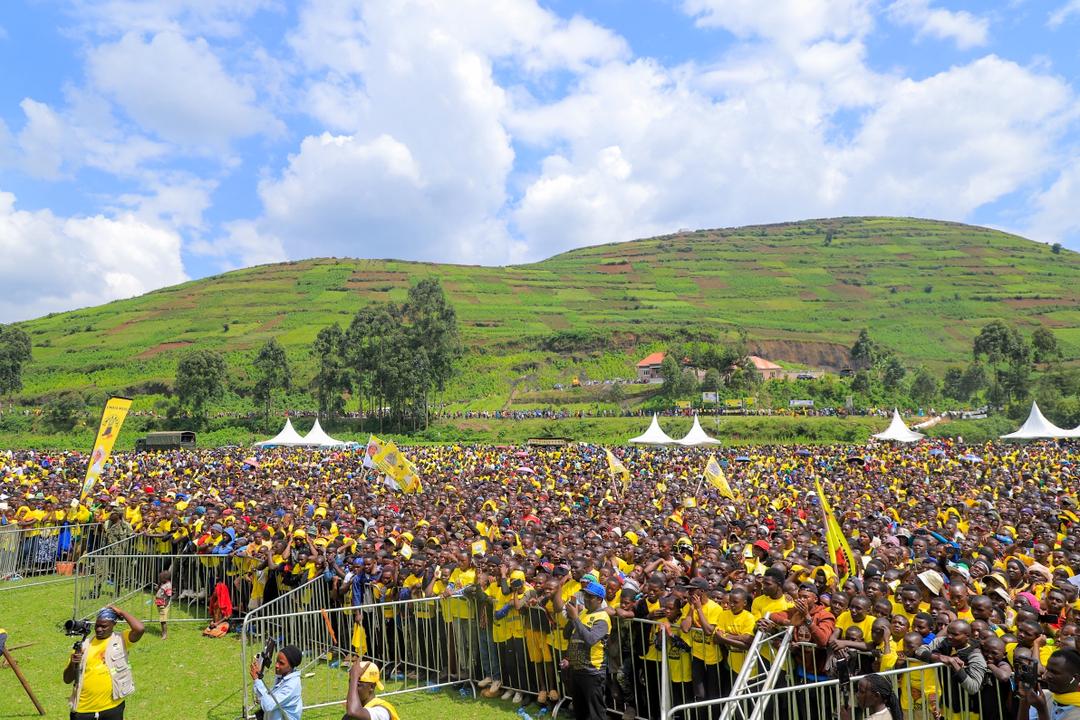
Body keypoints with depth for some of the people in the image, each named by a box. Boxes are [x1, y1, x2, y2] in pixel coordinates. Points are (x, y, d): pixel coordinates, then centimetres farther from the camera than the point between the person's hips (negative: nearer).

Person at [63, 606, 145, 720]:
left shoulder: (121, 640, -1)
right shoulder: (84, 644, 5)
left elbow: (140, 629, -23)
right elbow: (67, 680, 8)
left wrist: (121, 612, -10)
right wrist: (73, 663, -14)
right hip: (83, 709, 2)